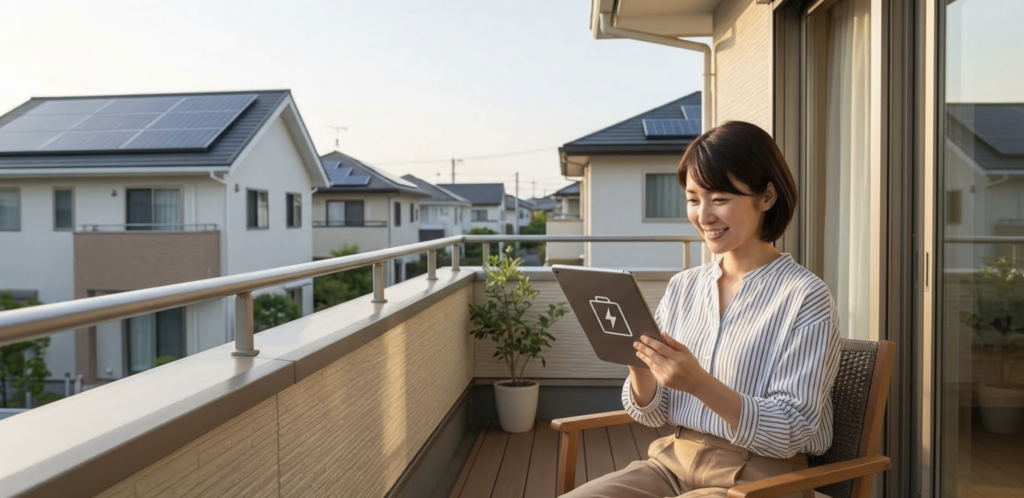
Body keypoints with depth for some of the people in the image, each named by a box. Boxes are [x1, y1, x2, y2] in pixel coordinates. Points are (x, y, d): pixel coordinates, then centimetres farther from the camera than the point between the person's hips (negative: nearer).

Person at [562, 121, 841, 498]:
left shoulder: (805, 297, -10)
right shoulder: (682, 287, 4)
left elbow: (792, 432, -14)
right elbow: (653, 414, 6)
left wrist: (699, 384, -28)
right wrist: (640, 364, -15)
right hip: (674, 462, 5)